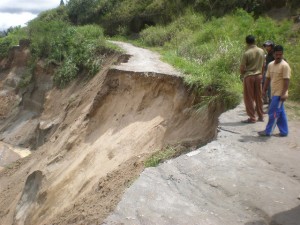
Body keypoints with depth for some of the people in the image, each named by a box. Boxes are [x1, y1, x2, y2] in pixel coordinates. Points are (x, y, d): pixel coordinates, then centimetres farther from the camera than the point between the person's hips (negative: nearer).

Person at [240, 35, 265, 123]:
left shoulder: (246, 53, -14)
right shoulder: (261, 51, 2)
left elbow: (242, 68, -12)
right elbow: (262, 65, 8)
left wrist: (242, 74, 7)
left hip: (249, 76, -5)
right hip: (259, 76, 5)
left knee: (249, 98, 2)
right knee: (259, 97, 13)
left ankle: (252, 117, 4)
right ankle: (260, 116, 20)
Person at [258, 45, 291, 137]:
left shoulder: (285, 65, -12)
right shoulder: (270, 65, 10)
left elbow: (286, 80, -16)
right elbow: (268, 78, 16)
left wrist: (284, 93, -20)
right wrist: (264, 90, 14)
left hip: (279, 94, -8)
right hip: (274, 93, 8)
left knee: (273, 112, -5)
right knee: (280, 113, 13)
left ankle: (268, 131, 5)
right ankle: (284, 131, 22)